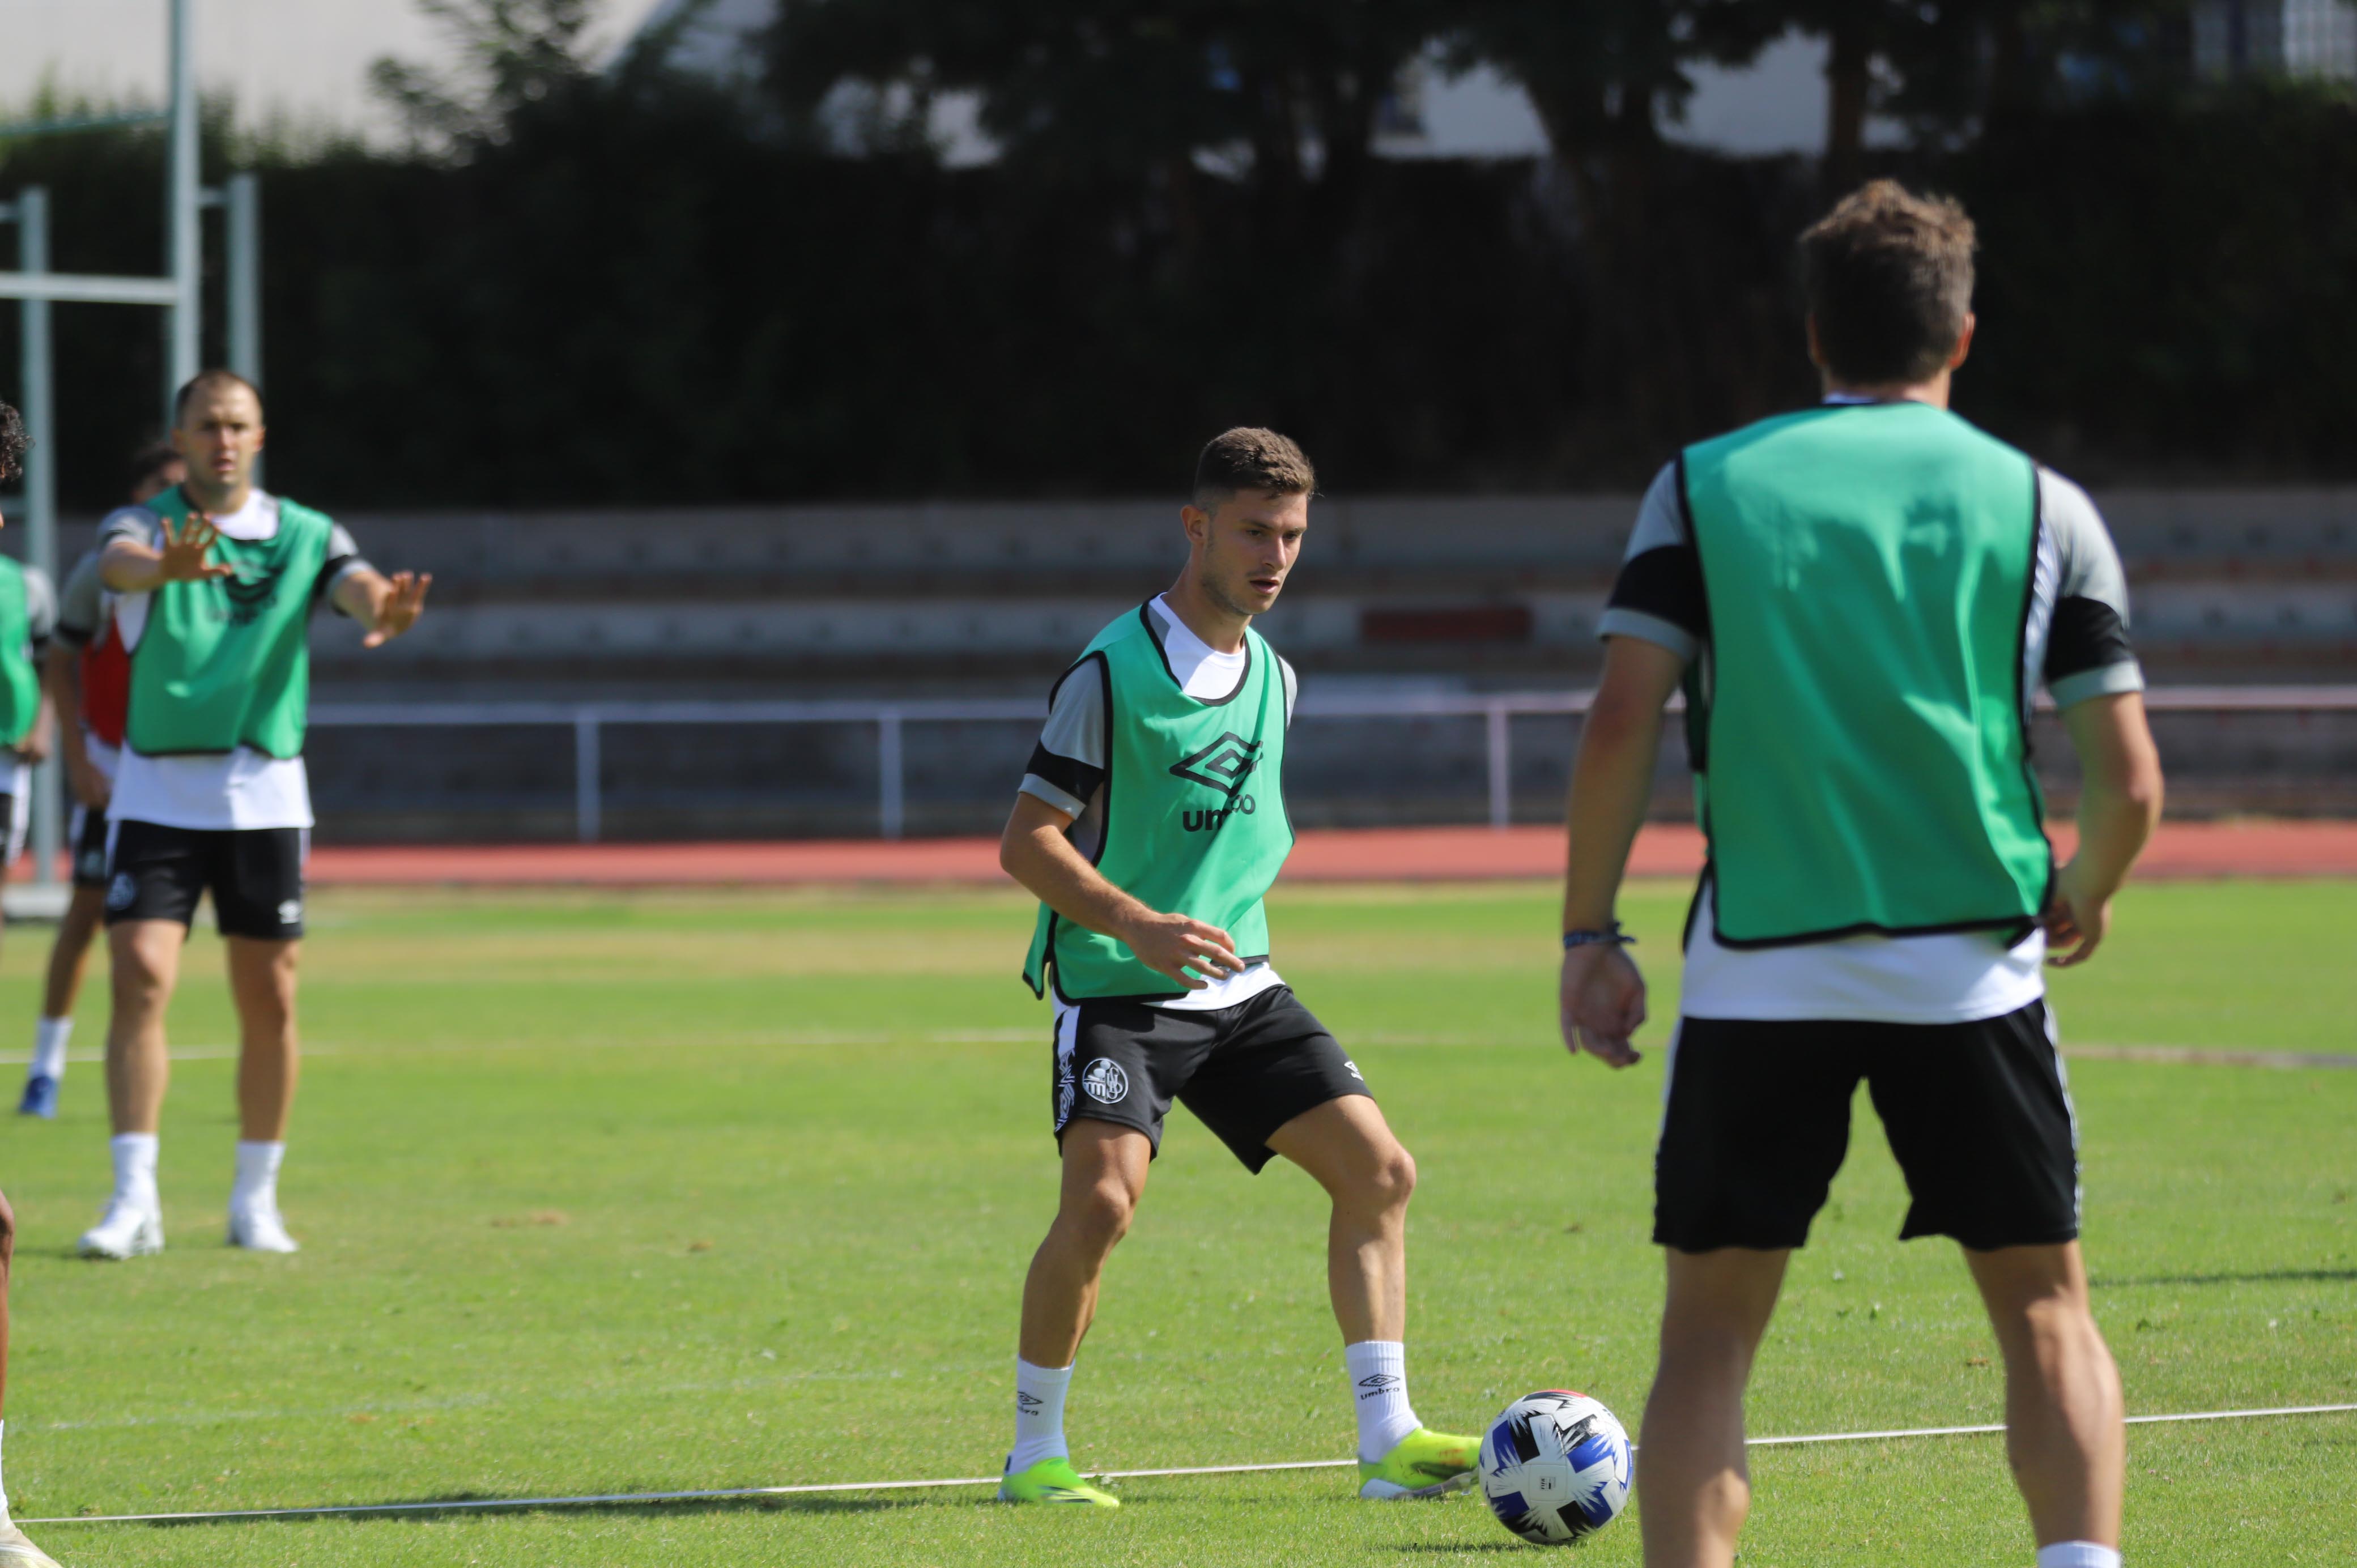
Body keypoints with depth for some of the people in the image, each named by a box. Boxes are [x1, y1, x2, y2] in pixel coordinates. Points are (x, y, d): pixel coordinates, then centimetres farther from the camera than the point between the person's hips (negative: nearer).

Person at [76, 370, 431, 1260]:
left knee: (269, 1002, 3)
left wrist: (385, 608, -41)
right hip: (157, 794, -2)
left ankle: (256, 1199, 15)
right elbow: (119, 564, -25)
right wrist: (165, 568, -50)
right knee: (141, 981, -13)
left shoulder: (306, 536, 4)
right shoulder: (144, 526, -1)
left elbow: (354, 582, -15)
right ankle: (135, 1198, -12)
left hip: (265, 794, 2)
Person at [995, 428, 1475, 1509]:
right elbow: (1027, 841, -14)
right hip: (1114, 987, -7)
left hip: (1237, 986, 7)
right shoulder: (1114, 672, -12)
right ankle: (1034, 1454, -7)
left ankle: (1388, 1443, 0)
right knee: (1103, 1199, -24)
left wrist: (1231, 931, 17)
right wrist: (1140, 927, -26)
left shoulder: (1273, 678, 11)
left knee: (1378, 1168, -4)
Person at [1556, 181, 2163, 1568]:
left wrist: (1591, 933, 4)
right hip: (1970, 959, 0)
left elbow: (1624, 721, -5)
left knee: (1712, 1323, 8)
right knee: (2044, 1303, 11)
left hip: (1759, 970, 0)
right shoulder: (2043, 505, 5)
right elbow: (2128, 783, 1)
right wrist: (2084, 899, 21)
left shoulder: (1707, 483, 4)